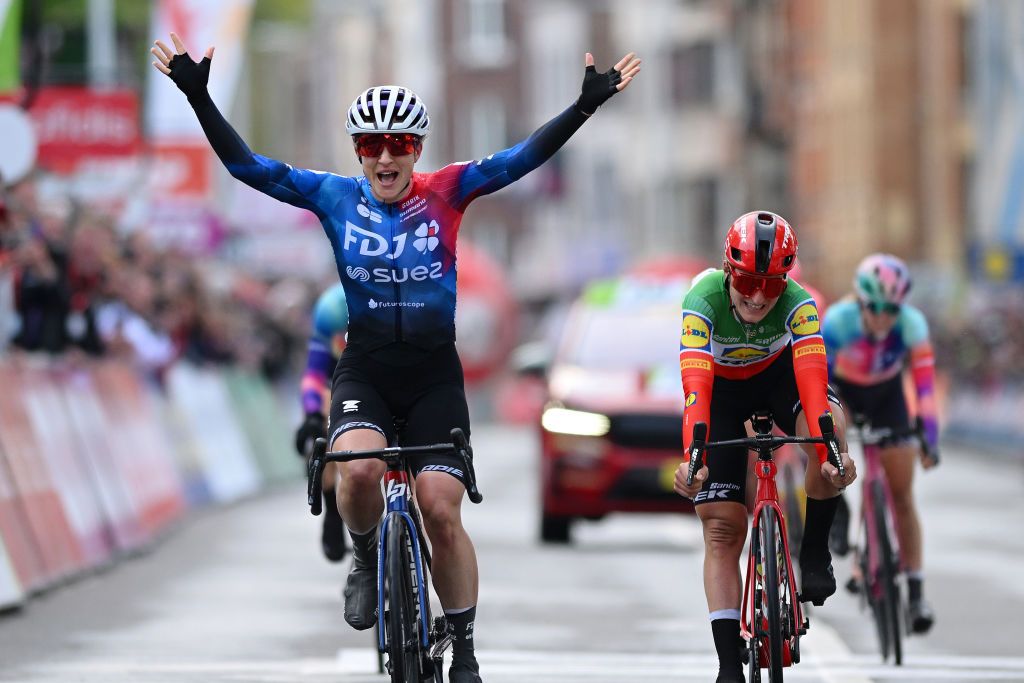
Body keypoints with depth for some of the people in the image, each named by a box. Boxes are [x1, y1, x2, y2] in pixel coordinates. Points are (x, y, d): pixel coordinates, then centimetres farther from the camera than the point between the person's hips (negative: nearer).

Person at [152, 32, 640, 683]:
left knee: (442, 511, -8)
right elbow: (248, 166, -5)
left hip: (435, 373, 0)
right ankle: (367, 557, 4)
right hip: (365, 367, 0)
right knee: (358, 469, -29)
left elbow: (522, 159, -10)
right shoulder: (335, 196, -1)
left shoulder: (447, 192, -3)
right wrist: (199, 97, -15)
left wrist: (587, 105, -21)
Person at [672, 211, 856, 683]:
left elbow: (812, 380, -43)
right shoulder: (703, 303, -34)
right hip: (721, 387, 0)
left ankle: (815, 550, -14)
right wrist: (691, 458, -57)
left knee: (829, 422, -35)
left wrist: (830, 451, -57)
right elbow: (696, 388, -44)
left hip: (776, 373, 1)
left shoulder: (797, 304, -32)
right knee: (721, 528, -9)